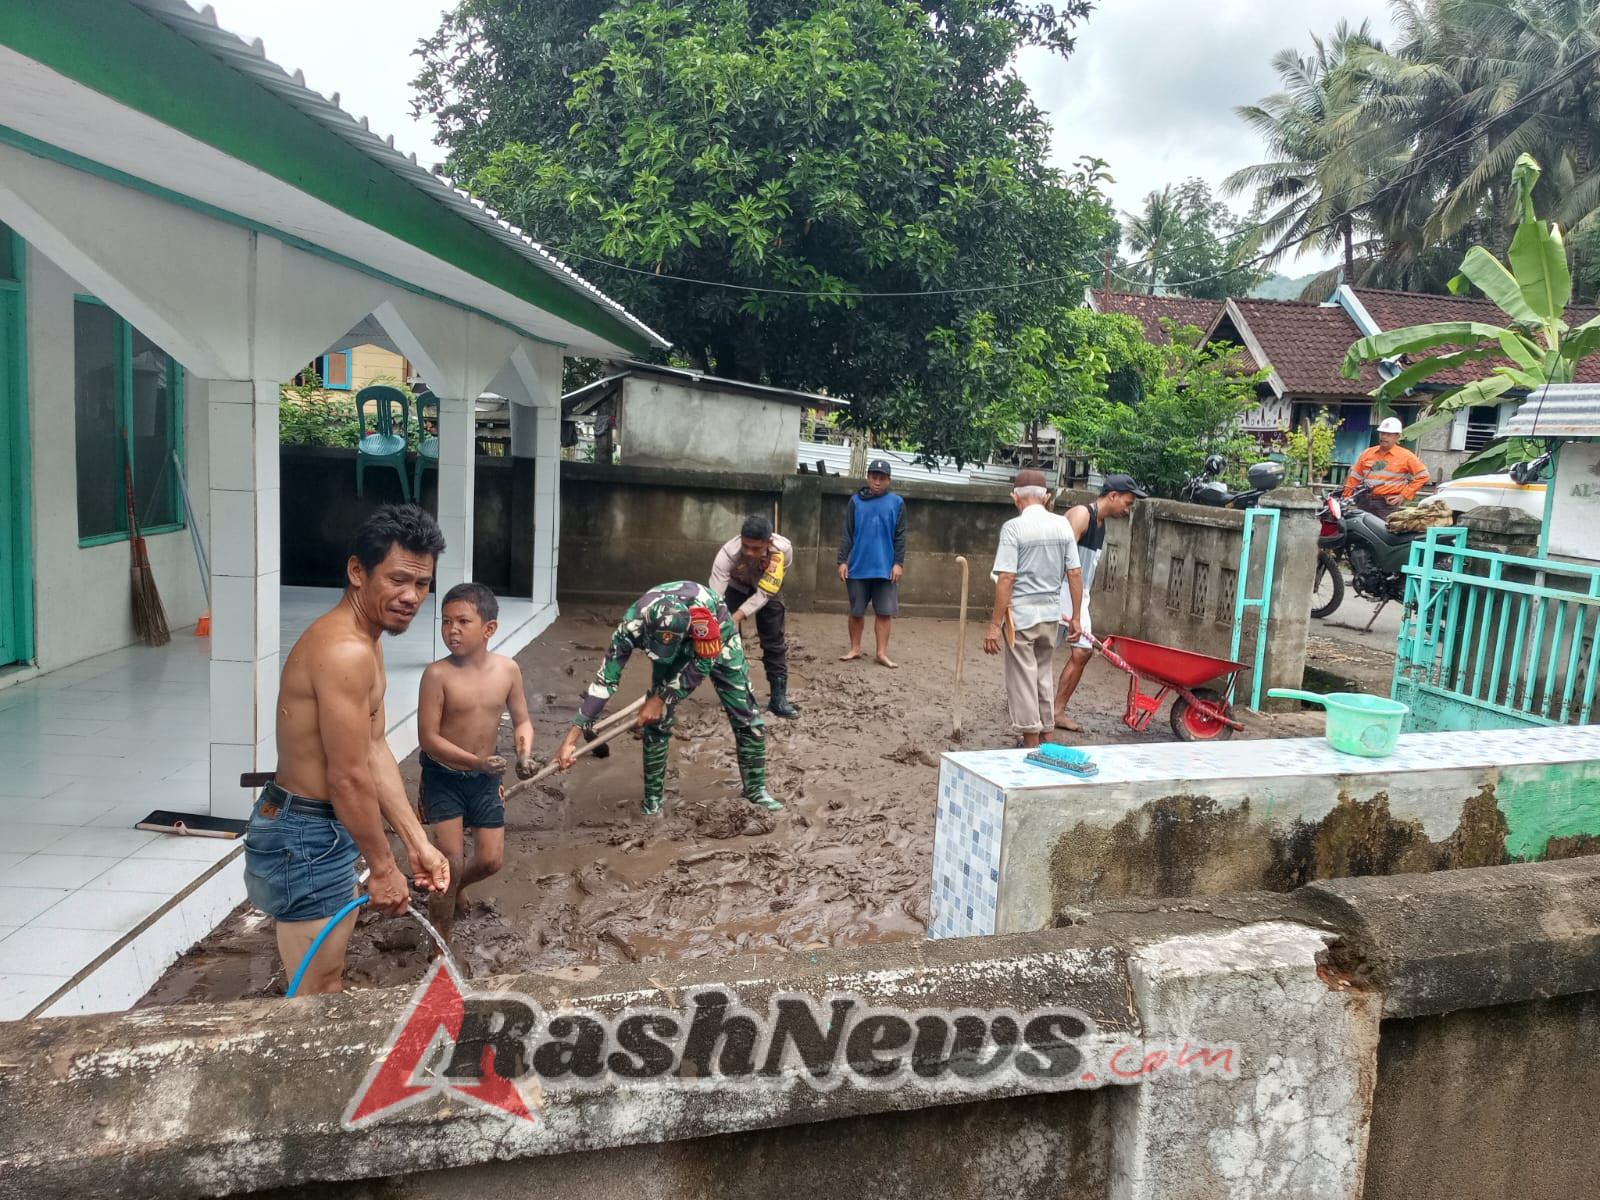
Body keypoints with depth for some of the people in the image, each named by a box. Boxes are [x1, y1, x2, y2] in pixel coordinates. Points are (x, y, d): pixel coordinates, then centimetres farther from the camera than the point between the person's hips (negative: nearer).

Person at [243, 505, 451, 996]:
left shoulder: (363, 642, 9)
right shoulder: (346, 651, -25)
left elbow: (375, 752, 9)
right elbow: (350, 777, -24)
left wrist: (417, 842, 7)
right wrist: (383, 867, -14)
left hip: (325, 831, 10)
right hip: (306, 838, -10)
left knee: (325, 983, 26)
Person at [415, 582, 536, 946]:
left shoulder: (508, 669, -8)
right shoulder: (437, 674, -20)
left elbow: (521, 720, 3)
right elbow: (428, 738, -19)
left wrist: (524, 754, -17)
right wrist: (476, 761, -29)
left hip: (485, 779, 4)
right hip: (443, 777, -4)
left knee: (490, 861, 8)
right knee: (452, 861, -5)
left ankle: (456, 885, 45)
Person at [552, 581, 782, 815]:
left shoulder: (703, 607, -45)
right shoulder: (633, 623, -37)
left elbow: (703, 663, -29)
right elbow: (606, 679, -33)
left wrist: (659, 699, -26)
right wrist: (571, 737, -34)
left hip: (717, 641, -1)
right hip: (678, 648, 1)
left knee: (746, 715, -2)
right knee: (657, 720, -8)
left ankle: (756, 789, 15)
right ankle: (653, 796, 10)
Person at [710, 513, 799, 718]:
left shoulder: (783, 549, -38)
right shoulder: (728, 553, -41)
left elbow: (763, 593, -34)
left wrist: (737, 617, -44)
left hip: (766, 589, 1)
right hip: (736, 587, -1)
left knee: (775, 641, 0)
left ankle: (778, 698, 9)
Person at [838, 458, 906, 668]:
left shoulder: (897, 503, 1)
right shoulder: (856, 501, 2)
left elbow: (900, 536, 1)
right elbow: (847, 534, 3)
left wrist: (898, 562, -5)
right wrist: (842, 560, -2)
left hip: (885, 568, -1)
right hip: (858, 567, 1)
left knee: (884, 612, 1)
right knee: (856, 611, 9)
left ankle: (882, 652, 7)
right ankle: (855, 649, 21)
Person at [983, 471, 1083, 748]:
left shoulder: (1014, 527, -12)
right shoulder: (1063, 525, 2)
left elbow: (1006, 579, -16)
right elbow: (1075, 574, 3)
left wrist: (995, 624, -13)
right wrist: (1075, 617, 10)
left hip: (1020, 612, -5)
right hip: (1051, 612, 5)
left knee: (1023, 679, 4)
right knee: (1045, 676, 17)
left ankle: (1031, 744, 9)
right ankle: (1045, 738, 25)